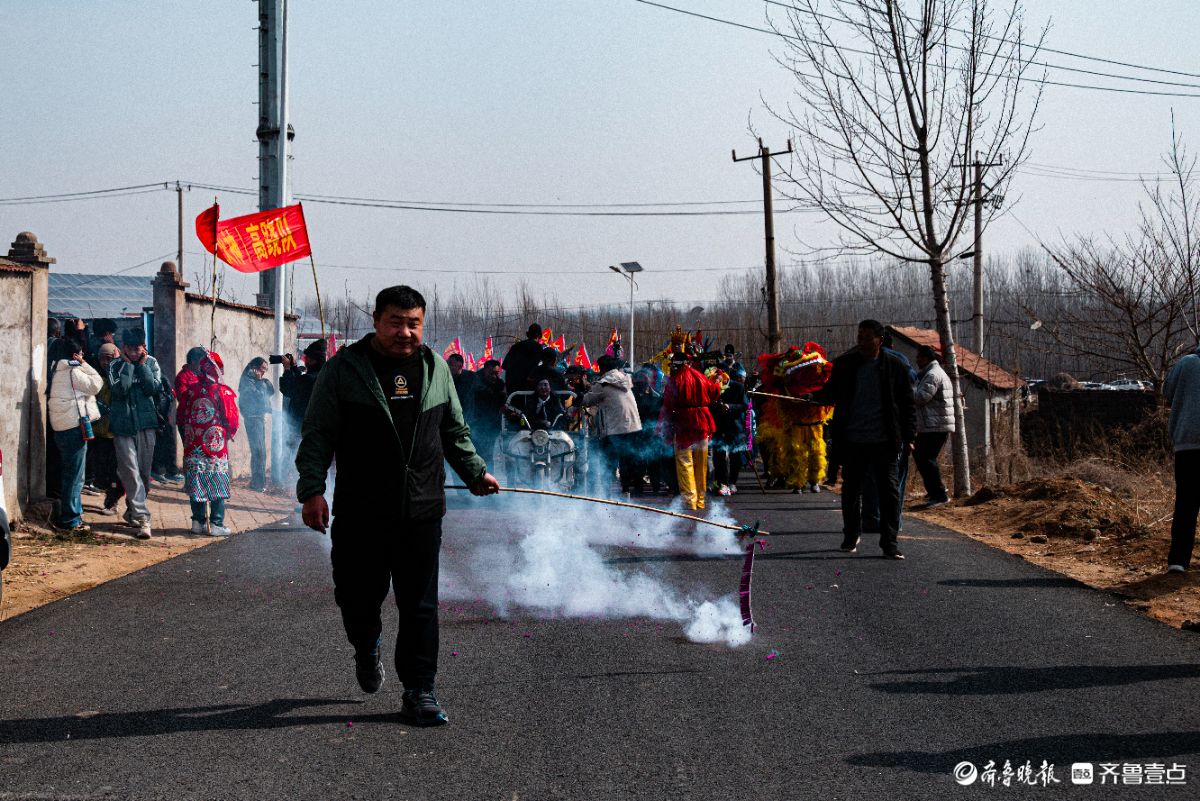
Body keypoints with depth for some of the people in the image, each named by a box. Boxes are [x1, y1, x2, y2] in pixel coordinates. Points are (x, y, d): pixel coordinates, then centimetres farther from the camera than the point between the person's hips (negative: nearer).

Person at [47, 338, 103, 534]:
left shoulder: (60, 371, 17)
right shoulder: (73, 371, -13)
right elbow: (96, 384, -13)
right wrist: (84, 365, -6)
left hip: (63, 427, 10)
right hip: (74, 426, -10)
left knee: (72, 474, 19)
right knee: (74, 475, -7)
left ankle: (74, 512, 27)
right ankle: (70, 521, -6)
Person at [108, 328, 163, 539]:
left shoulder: (151, 363, 5)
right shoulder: (116, 365, 0)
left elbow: (154, 389, -9)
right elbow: (119, 390, -15)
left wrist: (142, 365, -10)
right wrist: (127, 364, -12)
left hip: (146, 425, 2)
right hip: (122, 425, -2)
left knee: (144, 472, 9)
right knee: (131, 472, -10)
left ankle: (132, 511, 28)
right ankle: (142, 518, -14)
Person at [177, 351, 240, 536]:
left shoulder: (190, 390, -1)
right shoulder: (224, 392, -10)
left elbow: (181, 415, 8)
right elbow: (231, 419, -7)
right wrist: (230, 433, 13)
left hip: (194, 444, 3)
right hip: (216, 445, -3)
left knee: (196, 483, 10)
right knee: (217, 484, 3)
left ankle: (198, 521, 13)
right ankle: (216, 524, 1)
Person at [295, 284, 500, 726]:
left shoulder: (434, 367, 11)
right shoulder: (345, 368, -2)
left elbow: (455, 431, 23)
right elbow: (318, 434, -3)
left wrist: (475, 473, 16)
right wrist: (312, 489, -12)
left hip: (422, 512, 2)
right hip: (360, 512, -2)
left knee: (420, 606, 2)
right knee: (358, 597, 6)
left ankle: (419, 692, 9)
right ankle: (367, 648, 39)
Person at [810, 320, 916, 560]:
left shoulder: (895, 367, 1)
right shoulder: (844, 364, 5)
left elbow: (907, 403, 4)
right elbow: (832, 393, 13)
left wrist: (908, 436, -2)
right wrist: (817, 396, -10)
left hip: (884, 441, -2)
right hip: (853, 441, 2)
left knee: (889, 490, -3)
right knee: (851, 488, 11)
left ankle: (889, 542, 3)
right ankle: (851, 536, 28)